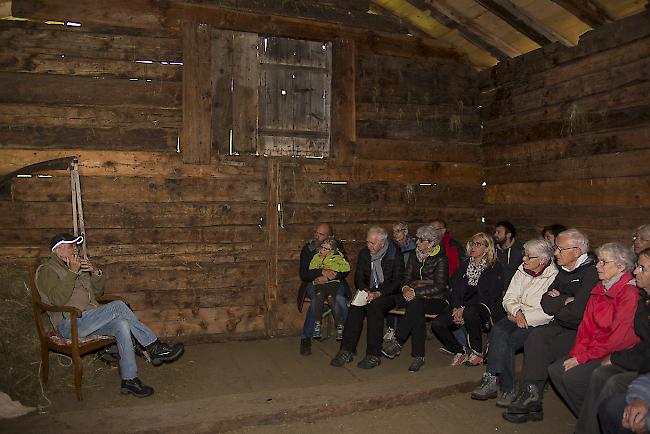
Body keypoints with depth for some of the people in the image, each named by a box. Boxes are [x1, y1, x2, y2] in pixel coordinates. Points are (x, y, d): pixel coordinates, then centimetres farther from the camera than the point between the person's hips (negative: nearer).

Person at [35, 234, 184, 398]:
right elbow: (58, 299, -17)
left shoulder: (78, 267, 25)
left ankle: (129, 380, -24)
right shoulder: (47, 270, 2)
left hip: (90, 320, 7)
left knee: (122, 325, -25)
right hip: (70, 324, -7)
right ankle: (154, 347, -20)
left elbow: (97, 292, 19)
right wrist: (72, 273, -19)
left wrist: (96, 272, 1)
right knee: (118, 306, -27)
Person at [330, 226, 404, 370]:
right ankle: (347, 351, -21)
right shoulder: (364, 253, 5)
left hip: (388, 293, -4)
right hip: (368, 292, 4)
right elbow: (358, 278, 7)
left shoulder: (394, 254, -9)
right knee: (355, 306, -25)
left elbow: (398, 281, -13)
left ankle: (374, 355, -27)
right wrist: (365, 291, -14)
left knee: (374, 305, -33)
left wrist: (379, 294, -25)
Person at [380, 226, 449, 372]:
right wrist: (406, 288, -12)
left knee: (416, 305, -36)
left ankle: (396, 342, -31)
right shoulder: (414, 256, 11)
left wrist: (416, 292, -22)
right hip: (415, 297, 5)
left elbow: (440, 286, -15)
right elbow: (408, 278, 12)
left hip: (436, 300, -5)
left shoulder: (440, 259, -7)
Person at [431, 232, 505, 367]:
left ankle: (477, 352, -15)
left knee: (470, 312, -39)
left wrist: (464, 309, -19)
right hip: (462, 308, 5)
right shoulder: (464, 265, 15)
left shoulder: (495, 268, -2)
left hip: (486, 308, -5)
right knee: (437, 324, -18)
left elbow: (489, 296, -11)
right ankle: (460, 351, 6)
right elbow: (456, 289, 9)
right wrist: (456, 308, -11)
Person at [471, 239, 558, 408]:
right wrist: (517, 312, -10)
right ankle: (508, 389, -23)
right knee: (498, 331, -26)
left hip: (538, 324, -5)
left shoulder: (554, 277, -8)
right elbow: (509, 298, 9)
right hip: (517, 317, 5)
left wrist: (524, 317, -15)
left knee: (507, 341, -29)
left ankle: (491, 379, -16)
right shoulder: (522, 270, 12)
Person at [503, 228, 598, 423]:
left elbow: (577, 312, -21)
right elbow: (546, 303, 8)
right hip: (561, 326, 7)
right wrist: (566, 301, -10)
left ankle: (529, 396, -10)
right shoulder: (564, 270, 14)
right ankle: (531, 402, -19)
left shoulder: (591, 272, -14)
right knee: (535, 338, -19)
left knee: (542, 349, -24)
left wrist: (557, 305, -3)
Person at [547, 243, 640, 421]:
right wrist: (577, 352, -2)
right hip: (591, 351, 8)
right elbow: (587, 324, 11)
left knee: (572, 377, -23)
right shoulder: (600, 288, 11)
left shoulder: (630, 293, -16)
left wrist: (582, 358, -17)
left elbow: (619, 337, -19)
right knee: (555, 370, -8)